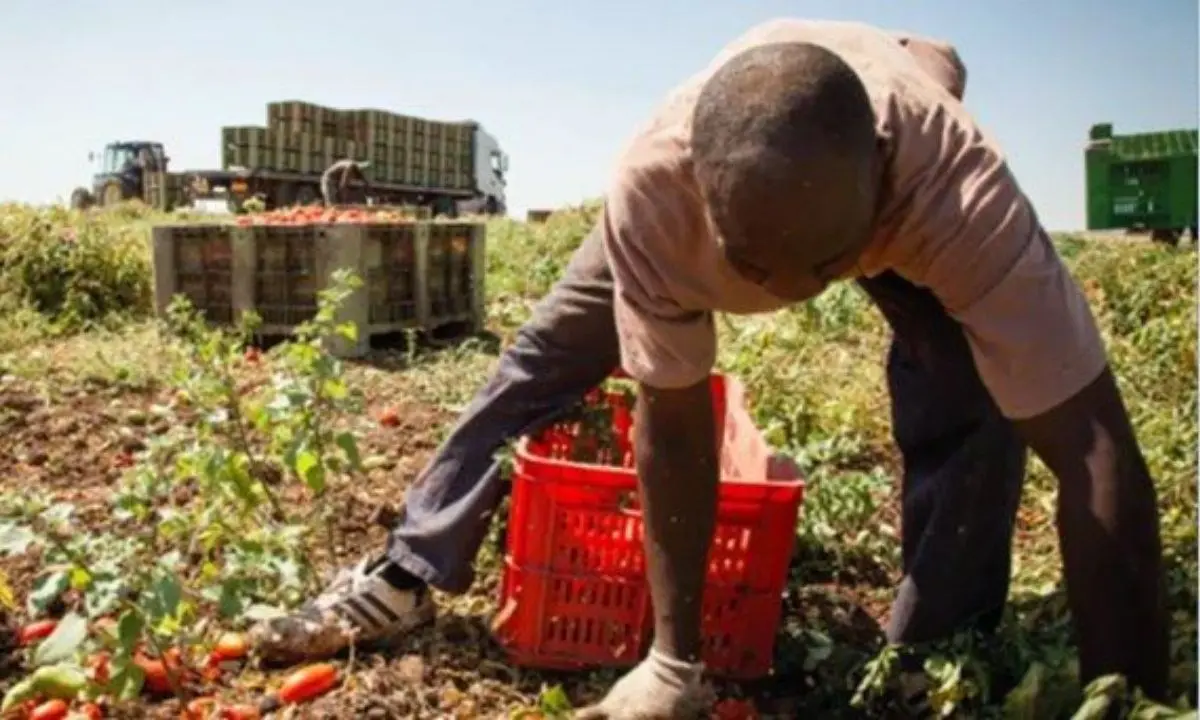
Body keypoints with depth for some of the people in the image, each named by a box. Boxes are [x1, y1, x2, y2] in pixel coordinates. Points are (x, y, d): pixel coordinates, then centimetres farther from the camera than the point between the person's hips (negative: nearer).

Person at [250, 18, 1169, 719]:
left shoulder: (959, 187, -47)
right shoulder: (654, 189, -42)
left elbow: (1099, 455, -45)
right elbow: (674, 427, -31)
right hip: (721, 174, 1)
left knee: (967, 409, -25)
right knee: (547, 351, -2)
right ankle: (409, 579, 14)